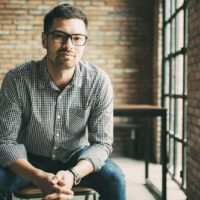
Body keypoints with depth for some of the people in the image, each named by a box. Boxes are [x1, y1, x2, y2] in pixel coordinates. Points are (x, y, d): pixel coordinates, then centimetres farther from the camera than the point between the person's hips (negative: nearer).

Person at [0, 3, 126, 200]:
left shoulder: (98, 81, -18)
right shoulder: (16, 79, -21)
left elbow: (101, 142, -17)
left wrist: (72, 174, -37)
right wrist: (39, 177, -37)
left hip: (76, 158, 1)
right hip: (30, 160, -1)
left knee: (114, 178, -24)